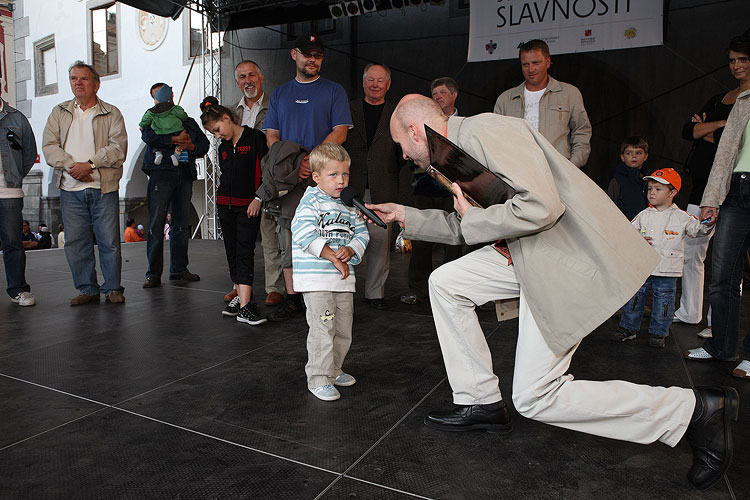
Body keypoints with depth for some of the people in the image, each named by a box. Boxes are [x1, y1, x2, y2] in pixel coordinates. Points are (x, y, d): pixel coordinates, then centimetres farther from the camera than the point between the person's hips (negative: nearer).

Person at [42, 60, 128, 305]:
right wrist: (71, 166, -11)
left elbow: (118, 148, -5)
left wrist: (89, 164, -15)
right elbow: (49, 146, 6)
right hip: (70, 189, 3)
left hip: (104, 187, -3)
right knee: (75, 242, 4)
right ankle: (87, 289, 15)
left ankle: (113, 288, 10)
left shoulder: (111, 113, 6)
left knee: (109, 241, -2)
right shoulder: (59, 113, 15)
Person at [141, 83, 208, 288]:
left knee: (182, 223, 3)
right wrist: (174, 139, -12)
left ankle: (179, 269, 10)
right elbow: (148, 136, -7)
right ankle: (153, 273, -5)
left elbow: (204, 143, 14)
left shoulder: (188, 121, 24)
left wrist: (192, 146, -6)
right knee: (156, 223, -8)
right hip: (161, 172, -3)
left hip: (184, 174, 3)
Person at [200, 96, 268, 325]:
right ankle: (240, 296, 18)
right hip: (226, 205, 7)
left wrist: (258, 198, -12)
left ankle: (244, 306, -15)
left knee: (245, 252, -11)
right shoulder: (223, 147, 15)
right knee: (232, 252, 8)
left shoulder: (255, 138, -5)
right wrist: (222, 190, 9)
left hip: (249, 205, -6)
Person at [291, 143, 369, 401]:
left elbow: (362, 233, 13)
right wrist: (333, 257, -20)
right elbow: (304, 233, -18)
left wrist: (351, 249, -10)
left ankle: (333, 370, 33)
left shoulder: (350, 205, 12)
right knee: (323, 329, -9)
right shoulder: (311, 201, -7)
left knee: (344, 330, 15)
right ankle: (319, 379, 5)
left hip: (344, 278, 7)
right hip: (316, 279, -7)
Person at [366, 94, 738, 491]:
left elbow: (541, 206, -30)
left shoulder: (484, 130, -18)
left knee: (534, 397, -5)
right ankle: (481, 402, 17)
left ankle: (696, 409, 4)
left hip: (574, 257, -10)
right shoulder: (456, 148, 14)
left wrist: (472, 218, -15)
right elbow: (462, 226, 26)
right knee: (444, 282, 7)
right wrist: (405, 216, 27)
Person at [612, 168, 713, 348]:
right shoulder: (643, 215, 5)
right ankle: (628, 328, 20)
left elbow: (698, 229, -4)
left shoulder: (681, 217, 0)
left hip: (667, 270, -2)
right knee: (633, 298, 7)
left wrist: (708, 224, -24)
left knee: (663, 302, 5)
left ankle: (659, 333, 20)